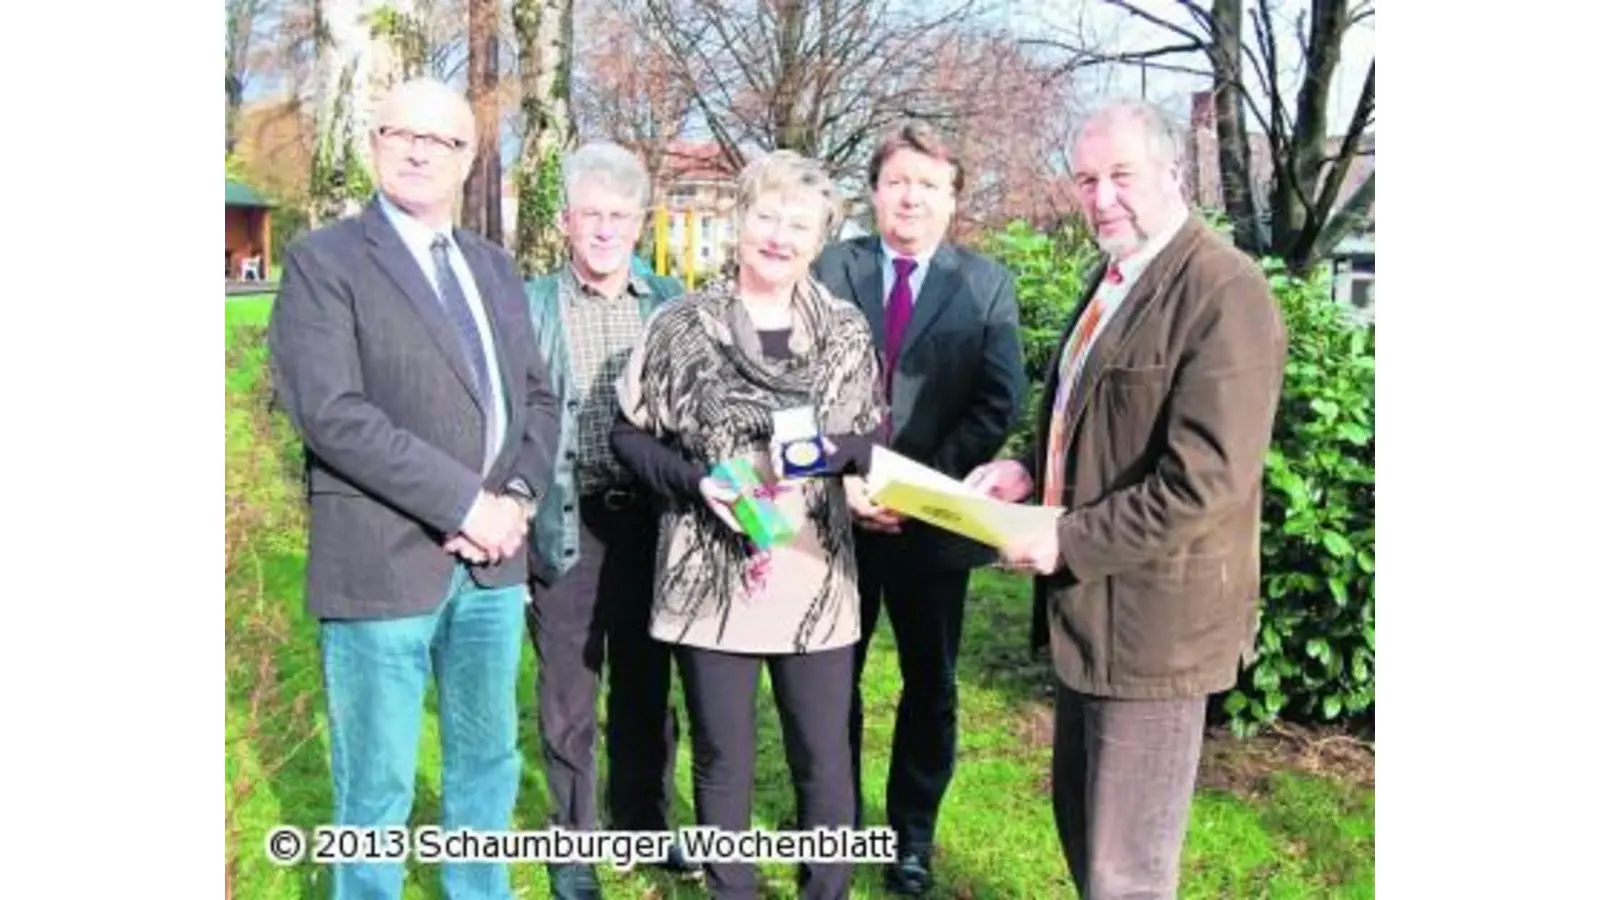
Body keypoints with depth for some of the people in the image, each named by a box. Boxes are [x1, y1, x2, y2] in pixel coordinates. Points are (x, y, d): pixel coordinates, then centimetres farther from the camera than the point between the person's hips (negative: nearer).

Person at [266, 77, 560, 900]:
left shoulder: (494, 267, 14)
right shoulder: (324, 260, -5)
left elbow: (535, 397, 13)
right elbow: (329, 412, -17)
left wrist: (518, 498, -6)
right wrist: (464, 502, -19)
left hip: (492, 561, 6)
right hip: (383, 563, -6)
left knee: (488, 763, 18)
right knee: (377, 787, 5)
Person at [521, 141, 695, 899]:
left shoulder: (671, 302, 5)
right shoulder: (529, 304, -3)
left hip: (651, 520, 3)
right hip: (568, 525, -2)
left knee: (646, 686, 16)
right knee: (568, 696, 9)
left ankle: (641, 823, 35)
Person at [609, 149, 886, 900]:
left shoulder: (847, 332, 5)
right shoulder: (681, 325, -2)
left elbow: (873, 441, 10)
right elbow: (629, 435, 3)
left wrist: (822, 452, -11)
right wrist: (696, 482, -14)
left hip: (816, 580, 2)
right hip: (710, 578, -1)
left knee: (824, 755, 9)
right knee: (722, 757, 11)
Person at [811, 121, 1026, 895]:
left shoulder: (987, 285, 0)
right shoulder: (831, 270, 3)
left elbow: (1000, 403, -6)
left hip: (933, 520, -1)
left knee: (929, 685, 11)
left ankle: (914, 832, 29)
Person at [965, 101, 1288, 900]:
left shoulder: (1223, 291, -19)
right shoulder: (1114, 278, 12)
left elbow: (1207, 480, -25)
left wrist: (1070, 541, -21)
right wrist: (1034, 472, 4)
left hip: (1152, 613, -9)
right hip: (1087, 603, 10)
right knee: (1079, 819, 24)